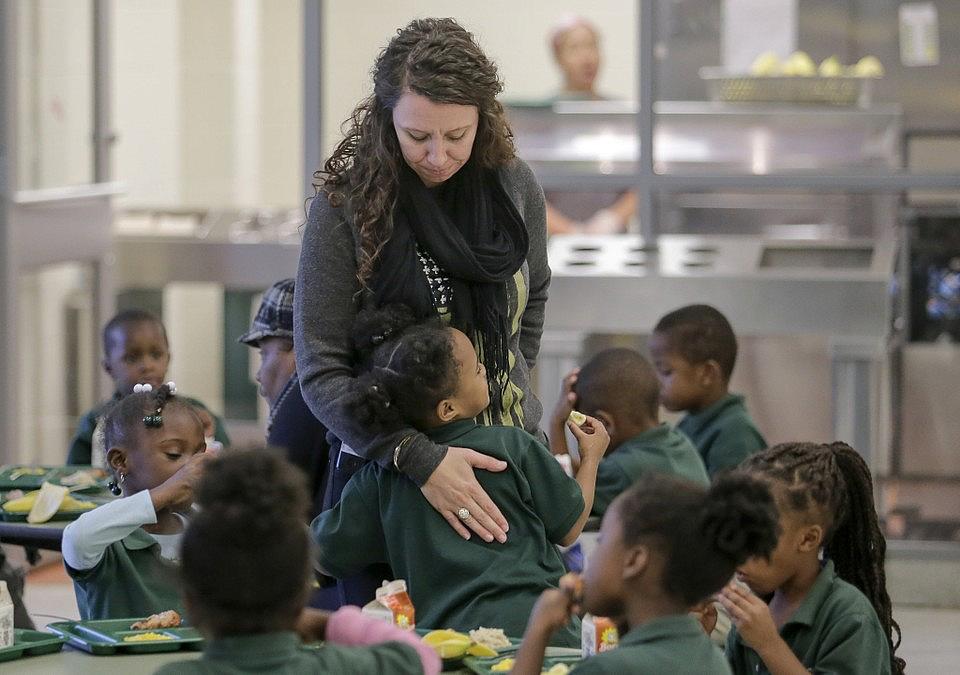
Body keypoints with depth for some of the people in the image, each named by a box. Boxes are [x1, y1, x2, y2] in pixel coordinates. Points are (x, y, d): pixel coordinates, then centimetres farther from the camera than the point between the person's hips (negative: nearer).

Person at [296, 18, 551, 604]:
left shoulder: (514, 187, -2)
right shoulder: (346, 204, -14)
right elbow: (321, 372, -15)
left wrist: (508, 397, 12)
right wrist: (420, 459, -25)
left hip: (506, 457, 3)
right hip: (384, 465, -3)